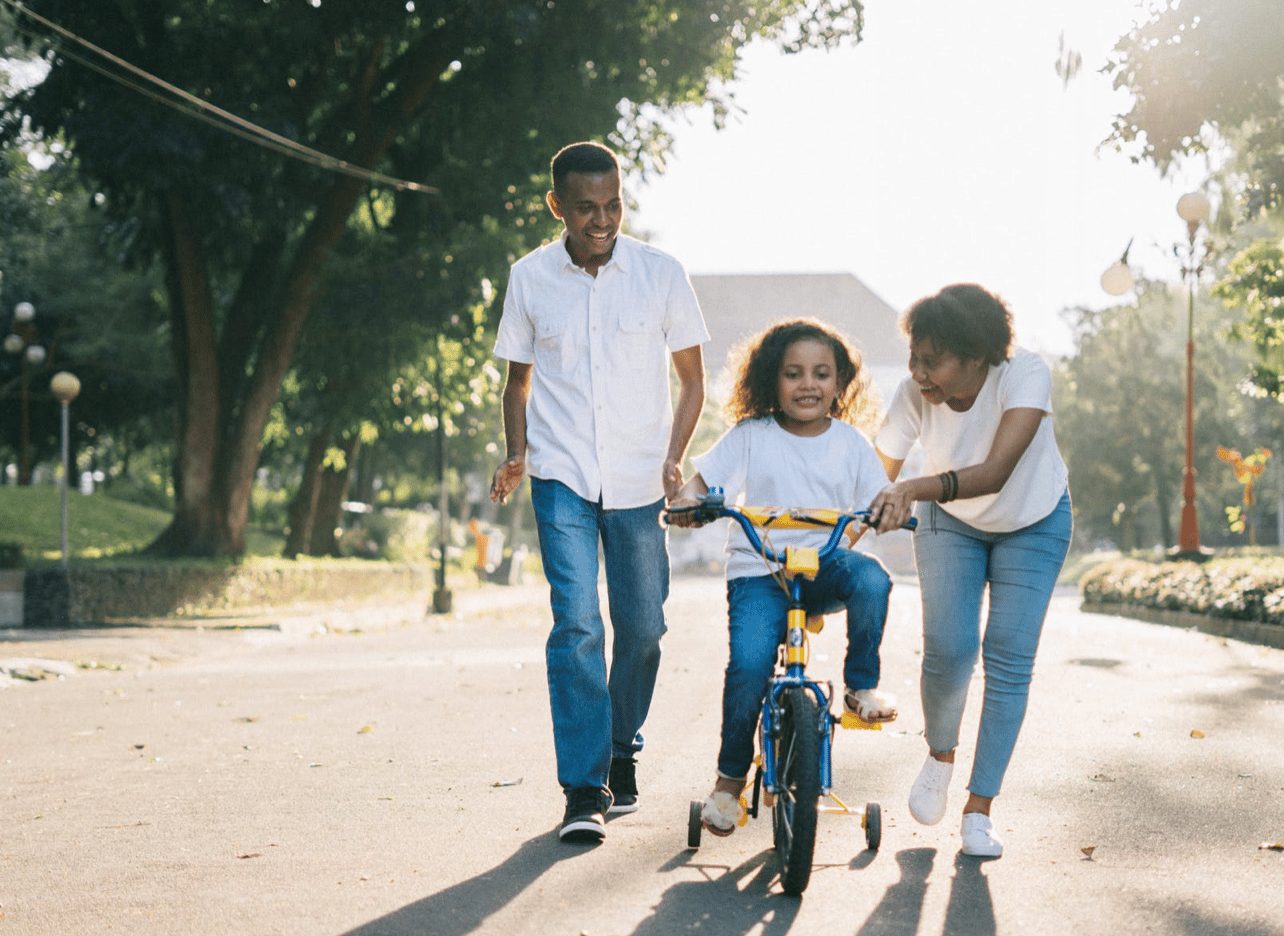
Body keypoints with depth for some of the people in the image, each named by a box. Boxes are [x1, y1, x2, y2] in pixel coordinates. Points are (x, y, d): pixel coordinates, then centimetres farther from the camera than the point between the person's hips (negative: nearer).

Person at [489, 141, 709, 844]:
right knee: (576, 621, -13)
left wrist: (673, 460, -7)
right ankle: (584, 792, -10)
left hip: (639, 479, 1)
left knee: (642, 625, 5)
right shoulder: (530, 278, 0)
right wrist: (516, 454, -2)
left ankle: (622, 750, 31)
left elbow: (692, 378, 6)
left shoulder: (660, 274, -2)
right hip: (561, 476, -1)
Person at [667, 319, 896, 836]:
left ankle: (861, 686, -9)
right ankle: (730, 778, -2)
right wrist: (687, 501, -24)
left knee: (870, 578, -34)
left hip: (825, 564, 2)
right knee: (749, 663, -24)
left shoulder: (850, 443, 8)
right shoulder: (750, 437, 3)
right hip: (759, 570, -2)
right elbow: (701, 480, 0)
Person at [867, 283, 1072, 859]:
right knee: (947, 649, -15)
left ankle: (979, 810, 4)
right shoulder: (914, 394, -27)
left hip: (1032, 524, -1)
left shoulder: (1025, 375, -35)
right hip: (951, 523, 1)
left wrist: (914, 489, -61)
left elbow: (997, 471, -47)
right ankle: (940, 755, 16)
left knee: (1009, 661, -8)